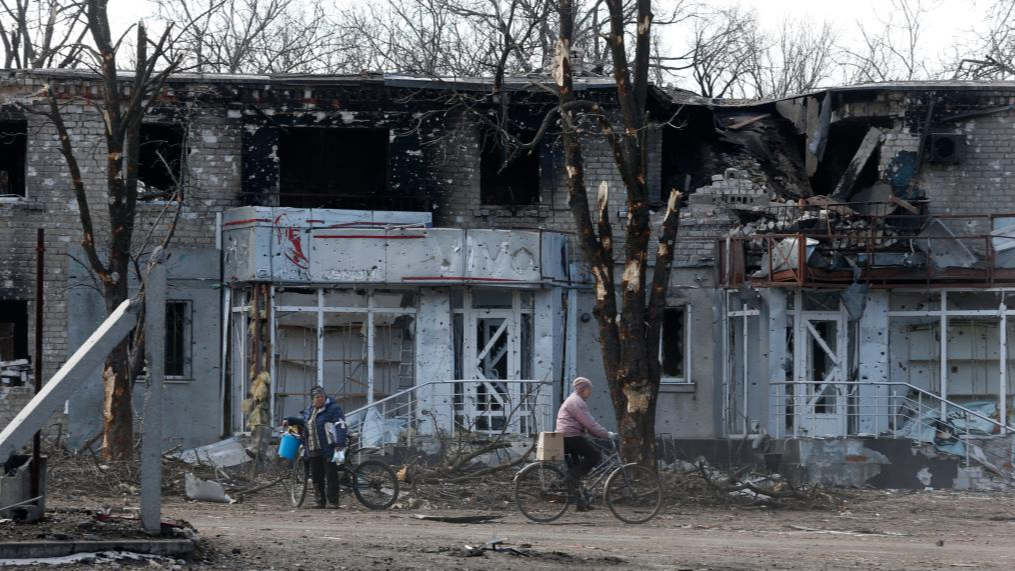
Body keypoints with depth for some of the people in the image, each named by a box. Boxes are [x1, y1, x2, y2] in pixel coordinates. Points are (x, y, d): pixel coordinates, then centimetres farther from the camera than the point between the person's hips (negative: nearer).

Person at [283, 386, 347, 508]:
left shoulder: (333, 408, -8)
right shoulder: (310, 410, 16)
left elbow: (340, 426, -18)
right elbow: (303, 420, 37)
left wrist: (340, 444, -30)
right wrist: (289, 420, 22)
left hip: (328, 450, -7)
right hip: (313, 451, 7)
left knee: (331, 475, -4)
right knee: (316, 477, 9)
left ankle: (332, 501, 0)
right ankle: (320, 501, 17)